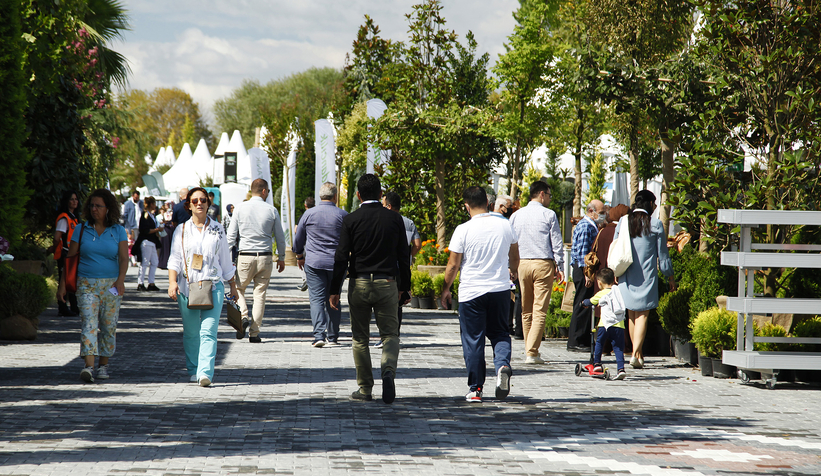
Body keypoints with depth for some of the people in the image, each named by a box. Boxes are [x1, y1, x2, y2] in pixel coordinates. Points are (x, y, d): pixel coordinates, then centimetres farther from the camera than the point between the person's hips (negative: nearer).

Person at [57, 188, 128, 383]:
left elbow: (124, 258, -7)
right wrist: (62, 285, 3)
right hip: (86, 284, -1)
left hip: (111, 285, 1)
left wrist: (120, 280, -23)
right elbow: (70, 258, 7)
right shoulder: (82, 230, 5)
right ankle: (88, 366, -23)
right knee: (89, 323, -14)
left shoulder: (118, 230, 3)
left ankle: (103, 365, 17)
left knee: (109, 326, 4)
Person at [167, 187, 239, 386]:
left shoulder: (218, 230, 11)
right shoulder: (182, 230, 8)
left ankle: (205, 373, -22)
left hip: (213, 286, -1)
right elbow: (174, 259, 3)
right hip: (187, 287, 1)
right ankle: (193, 370, 20)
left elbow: (226, 261, 17)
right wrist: (172, 282, -13)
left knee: (208, 331, -13)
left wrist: (233, 286, 19)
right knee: (191, 332, 5)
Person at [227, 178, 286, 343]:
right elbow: (280, 237, 6)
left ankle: (243, 316, -9)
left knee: (238, 288, 16)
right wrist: (281, 258, 18)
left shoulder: (240, 208, -1)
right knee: (260, 294, 6)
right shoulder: (271, 210, 0)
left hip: (245, 257, -1)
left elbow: (231, 235, -1)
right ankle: (254, 333, 5)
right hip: (265, 257, 1)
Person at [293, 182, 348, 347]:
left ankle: (319, 335, -18)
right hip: (337, 263, 1)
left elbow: (298, 238, 10)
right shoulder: (343, 215, -1)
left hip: (314, 262, -1)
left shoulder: (309, 214, 0)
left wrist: (299, 256, 26)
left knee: (317, 299, -3)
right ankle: (332, 337, 15)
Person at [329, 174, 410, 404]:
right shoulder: (394, 218, 1)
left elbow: (341, 257, -6)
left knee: (360, 337, 9)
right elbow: (403, 256, 4)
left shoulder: (351, 220, -5)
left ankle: (365, 389, 11)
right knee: (390, 333, 8)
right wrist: (403, 287, 14)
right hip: (387, 284, 1)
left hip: (359, 284, -1)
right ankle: (389, 370, -21)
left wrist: (335, 290, -1)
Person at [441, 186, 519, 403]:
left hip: (471, 292, -3)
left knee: (473, 340, 5)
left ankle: (475, 389, 8)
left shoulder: (463, 230, -11)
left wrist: (446, 289, 9)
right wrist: (512, 271, 37)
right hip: (500, 288, 3)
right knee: (499, 332, 16)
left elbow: (453, 265, -7)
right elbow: (514, 256, 16)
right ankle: (503, 365, -13)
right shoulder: (504, 224, 1)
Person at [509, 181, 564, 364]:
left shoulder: (516, 215, 9)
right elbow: (557, 243, -3)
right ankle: (532, 353, -12)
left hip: (522, 264, 4)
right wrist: (559, 267, 4)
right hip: (543, 264, -4)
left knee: (526, 311, 14)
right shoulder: (549, 215, -4)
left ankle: (529, 350, 20)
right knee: (540, 311, -5)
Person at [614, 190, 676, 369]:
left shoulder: (623, 222, 5)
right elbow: (662, 255, 1)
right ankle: (636, 354, -14)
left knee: (632, 315, 14)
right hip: (646, 277, -4)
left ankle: (637, 352, 22)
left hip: (626, 277, 4)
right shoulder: (655, 225, -5)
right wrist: (670, 276, 13)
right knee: (642, 315, -3)